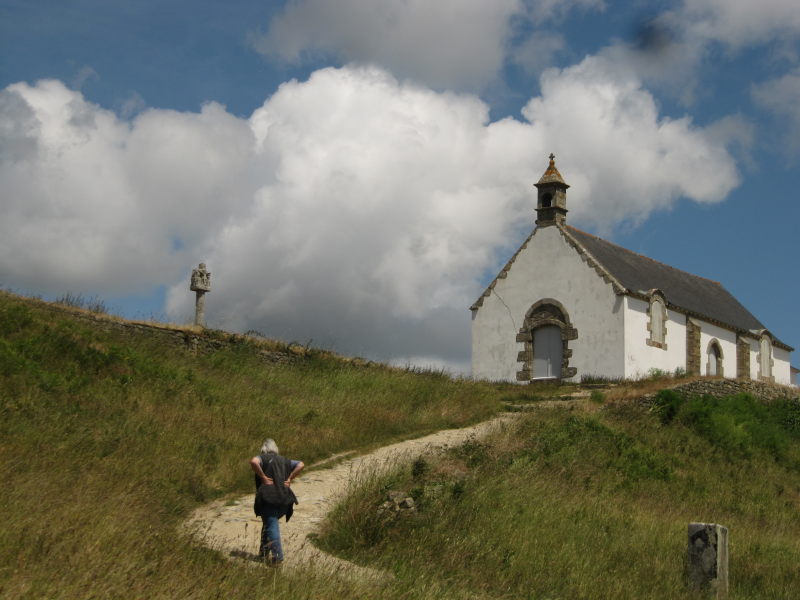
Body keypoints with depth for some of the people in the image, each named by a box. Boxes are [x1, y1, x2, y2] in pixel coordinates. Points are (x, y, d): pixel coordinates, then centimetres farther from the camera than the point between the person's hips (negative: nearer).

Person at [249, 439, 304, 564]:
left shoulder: (263, 458, 5)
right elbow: (301, 465, 11)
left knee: (271, 525, -7)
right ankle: (264, 552, 25)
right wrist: (289, 479, 7)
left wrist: (263, 477, -10)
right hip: (284, 498, 5)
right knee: (269, 523, 22)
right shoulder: (284, 461, 20)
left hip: (268, 498, -5)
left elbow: (253, 461, -18)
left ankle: (277, 555, -19)